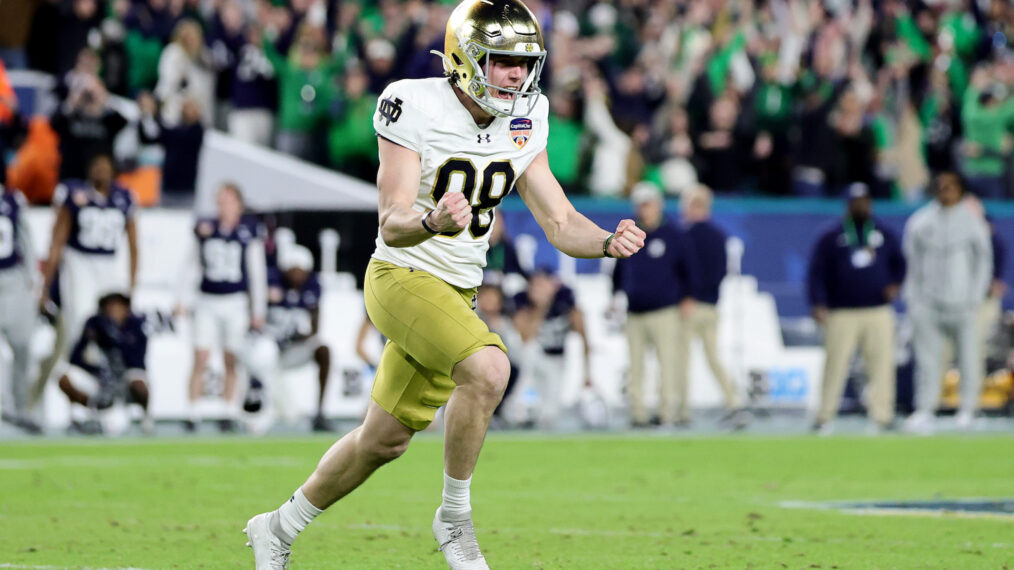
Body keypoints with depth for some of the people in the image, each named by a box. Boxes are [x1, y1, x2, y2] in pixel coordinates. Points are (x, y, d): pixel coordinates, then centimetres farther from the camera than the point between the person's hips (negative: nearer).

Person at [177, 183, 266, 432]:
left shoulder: (248, 231, -3)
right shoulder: (205, 228, 3)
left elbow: (257, 273, 2)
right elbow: (192, 266, 13)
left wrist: (258, 310, 2)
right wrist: (184, 300, 10)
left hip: (235, 302, -1)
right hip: (207, 301, 1)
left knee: (231, 362, 5)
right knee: (200, 360, -5)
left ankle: (230, 413, 15)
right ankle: (193, 414, -1)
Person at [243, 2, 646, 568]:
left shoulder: (525, 122, 1)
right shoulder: (417, 108, -18)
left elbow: (561, 223, 3)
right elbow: (393, 226, -21)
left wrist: (610, 242, -17)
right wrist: (433, 223, -43)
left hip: (457, 293, 7)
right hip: (403, 277, -7)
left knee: (385, 440, 13)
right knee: (487, 368, -31)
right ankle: (455, 515, -13)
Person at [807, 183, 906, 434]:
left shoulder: (885, 234, 14)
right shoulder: (831, 237, 4)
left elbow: (898, 262, 25)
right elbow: (817, 273, 0)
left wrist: (895, 284, 4)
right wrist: (818, 305, -12)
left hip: (879, 312, 3)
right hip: (842, 314, -3)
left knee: (881, 364, -3)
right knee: (835, 365, -6)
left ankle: (881, 416, 1)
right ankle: (823, 417, 1)